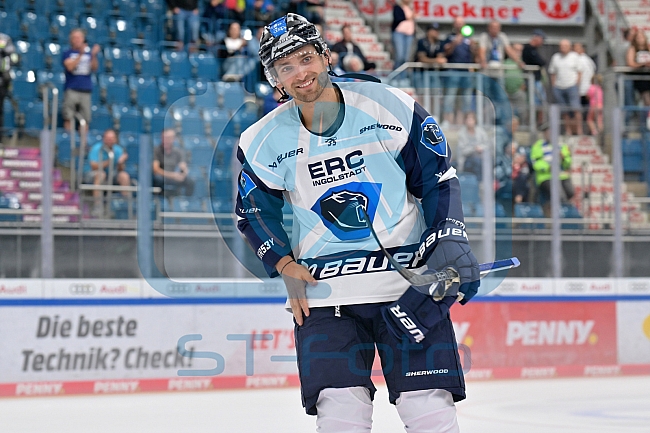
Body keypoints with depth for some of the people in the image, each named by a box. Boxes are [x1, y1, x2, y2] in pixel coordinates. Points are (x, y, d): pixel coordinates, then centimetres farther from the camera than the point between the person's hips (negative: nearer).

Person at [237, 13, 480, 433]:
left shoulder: (389, 106, -5)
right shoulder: (263, 142, 1)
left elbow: (438, 178, 3)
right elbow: (254, 211, 14)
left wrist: (451, 237, -8)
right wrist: (286, 265, 1)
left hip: (411, 282, -1)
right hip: (323, 291, 1)